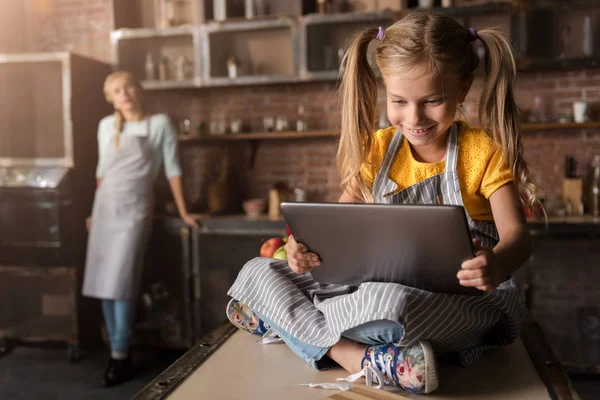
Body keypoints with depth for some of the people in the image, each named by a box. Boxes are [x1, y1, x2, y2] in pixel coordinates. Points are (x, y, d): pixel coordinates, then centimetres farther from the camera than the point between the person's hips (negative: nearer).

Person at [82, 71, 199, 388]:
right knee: (105, 283, 4)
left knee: (121, 282, -10)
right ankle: (118, 352, 14)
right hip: (105, 207, 5)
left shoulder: (159, 123, -2)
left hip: (134, 208, -4)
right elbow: (102, 170, 16)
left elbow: (172, 168, -1)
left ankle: (120, 357, -1)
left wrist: (183, 212, -3)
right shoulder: (106, 126, 8)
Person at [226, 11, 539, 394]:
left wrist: (497, 264, -35)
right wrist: (308, 244, -17)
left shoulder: (483, 152, -5)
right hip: (380, 284, 6)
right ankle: (359, 359, -22)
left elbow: (517, 234, -10)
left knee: (386, 301, -43)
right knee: (256, 272, -4)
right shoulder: (377, 149, 6)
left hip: (463, 302, -5)